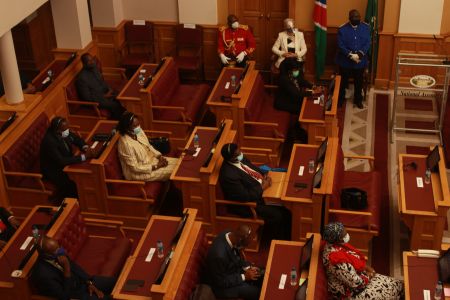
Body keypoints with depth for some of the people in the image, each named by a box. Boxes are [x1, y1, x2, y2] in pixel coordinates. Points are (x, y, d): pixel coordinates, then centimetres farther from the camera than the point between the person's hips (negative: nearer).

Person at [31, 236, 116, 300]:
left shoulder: (58, 253, -11)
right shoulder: (42, 274, -33)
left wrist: (89, 283, -3)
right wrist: (66, 268, -34)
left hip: (80, 281, 7)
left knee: (114, 282, 3)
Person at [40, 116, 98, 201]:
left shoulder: (65, 133, -11)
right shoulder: (49, 141, -33)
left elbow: (77, 139, 6)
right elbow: (61, 161, -37)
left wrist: (86, 148, -16)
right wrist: (83, 157, -35)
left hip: (66, 162, 8)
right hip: (53, 171, -8)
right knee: (74, 186, -24)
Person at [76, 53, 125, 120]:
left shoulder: (94, 68, 1)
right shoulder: (82, 78, -23)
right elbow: (87, 97, -21)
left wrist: (109, 89, -2)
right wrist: (104, 96, -19)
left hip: (105, 93, 8)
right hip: (95, 99, -8)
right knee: (114, 105, -23)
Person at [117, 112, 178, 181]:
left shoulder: (138, 132, -6)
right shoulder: (126, 144, -30)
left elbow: (148, 146, 11)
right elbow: (135, 167, -24)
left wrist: (160, 156, -5)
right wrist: (156, 166, -20)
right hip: (137, 173, -8)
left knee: (177, 162, 1)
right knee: (171, 171, -13)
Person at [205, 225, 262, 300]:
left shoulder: (228, 234, -15)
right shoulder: (219, 254, -40)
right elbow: (221, 282, -26)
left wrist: (247, 267, -8)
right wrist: (244, 277, -22)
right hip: (222, 285, -8)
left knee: (261, 276, 5)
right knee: (257, 293, -12)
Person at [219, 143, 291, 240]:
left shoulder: (240, 158, -7)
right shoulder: (229, 175, -33)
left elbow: (254, 168, 12)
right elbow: (246, 197, -29)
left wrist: (264, 176, -6)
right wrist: (262, 187, -19)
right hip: (247, 204, -9)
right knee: (276, 215, -15)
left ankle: (287, 235, 22)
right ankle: (279, 239, 12)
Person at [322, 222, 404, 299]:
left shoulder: (333, 244, -9)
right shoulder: (339, 261, -37)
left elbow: (354, 256, 11)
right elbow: (356, 283, -28)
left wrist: (367, 267, 0)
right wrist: (368, 276, -10)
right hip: (350, 291, -9)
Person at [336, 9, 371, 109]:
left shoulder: (366, 27, -6)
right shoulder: (342, 29, -13)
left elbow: (368, 43, -7)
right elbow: (340, 45, -14)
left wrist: (359, 54, -20)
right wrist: (351, 55, -24)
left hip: (360, 61, 2)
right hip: (345, 61, -2)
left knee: (359, 82, 16)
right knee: (343, 81, 13)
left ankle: (358, 100, 34)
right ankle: (340, 99, 31)